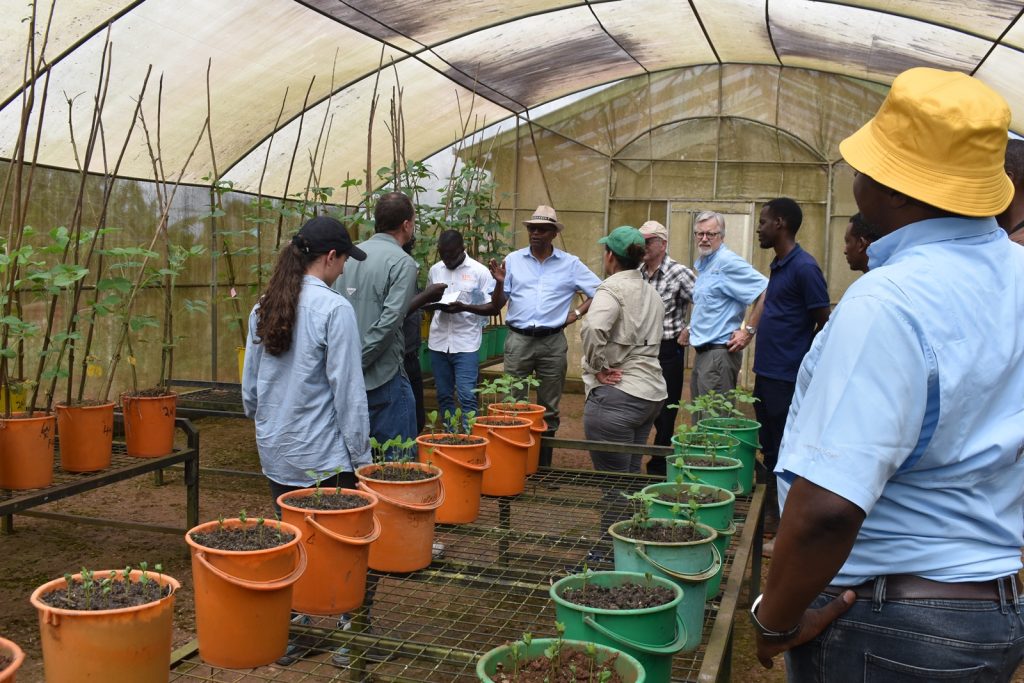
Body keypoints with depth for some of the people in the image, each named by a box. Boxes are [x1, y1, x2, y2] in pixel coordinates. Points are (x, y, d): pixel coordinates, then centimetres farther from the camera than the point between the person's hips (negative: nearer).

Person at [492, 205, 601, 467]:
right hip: (518, 339, 0)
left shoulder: (570, 264, 3)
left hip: (553, 342, 0)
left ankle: (544, 465, 17)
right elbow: (498, 303, 6)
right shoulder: (513, 260, 5)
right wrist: (499, 283, -13)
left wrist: (577, 313, 0)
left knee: (549, 408, 8)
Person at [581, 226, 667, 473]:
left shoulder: (612, 288, -11)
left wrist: (598, 367, -15)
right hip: (652, 393, 8)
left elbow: (593, 328, -29)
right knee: (632, 474, 18)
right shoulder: (652, 293, 15)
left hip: (618, 396, -8)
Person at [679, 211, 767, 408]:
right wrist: (692, 329, 18)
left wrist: (749, 331, -19)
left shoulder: (728, 262, -14)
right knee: (699, 416, 14)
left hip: (719, 353, -10)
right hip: (702, 351, 10)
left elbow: (765, 291, -22)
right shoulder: (703, 265, 16)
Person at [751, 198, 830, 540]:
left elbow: (825, 322, -14)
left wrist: (804, 364, -10)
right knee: (769, 448, 17)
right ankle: (771, 515, 29)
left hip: (788, 379, -9)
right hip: (767, 373, 9)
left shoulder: (804, 267, -15)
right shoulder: (778, 266, 13)